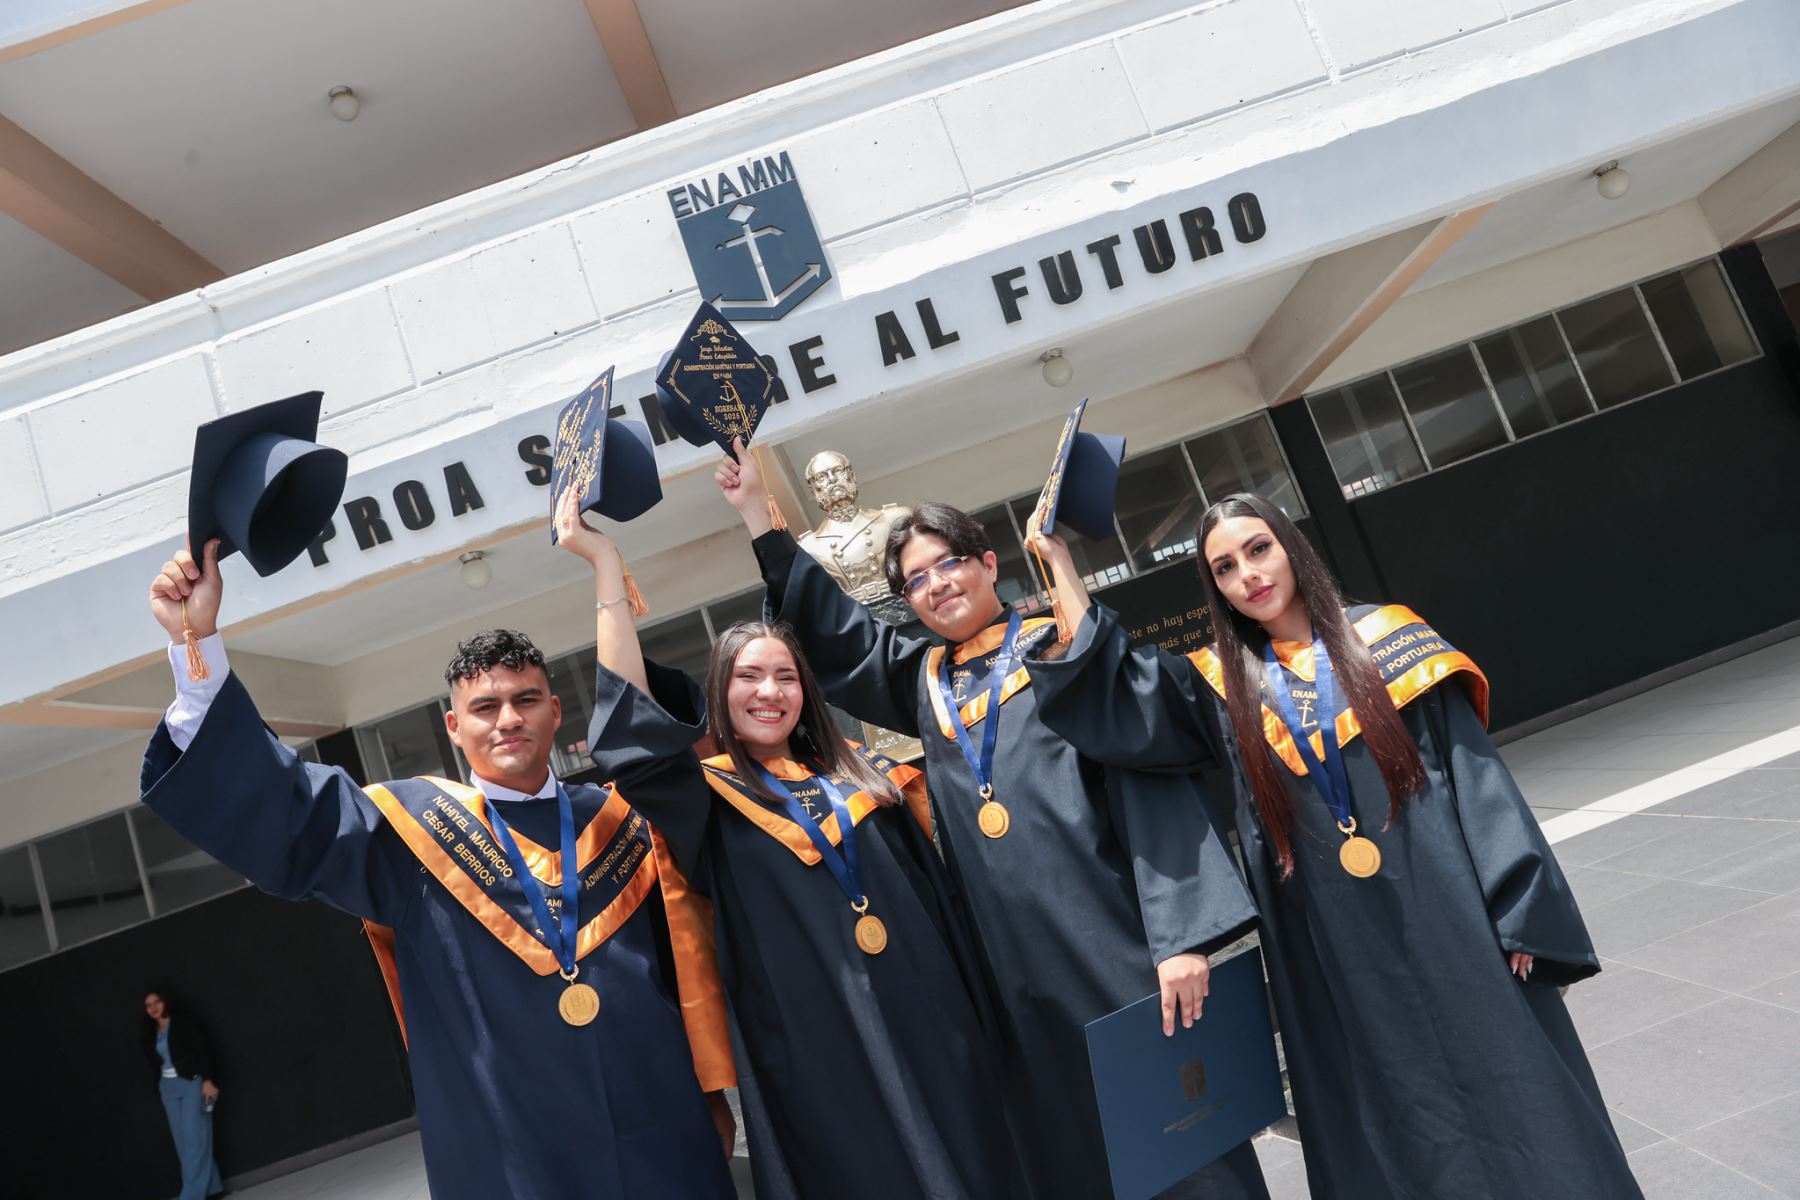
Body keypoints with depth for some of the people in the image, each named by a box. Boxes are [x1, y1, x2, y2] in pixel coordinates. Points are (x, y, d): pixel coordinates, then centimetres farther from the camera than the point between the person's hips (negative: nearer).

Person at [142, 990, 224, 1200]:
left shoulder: (184, 1021, -4)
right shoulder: (152, 1032, 13)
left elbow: (203, 1050, -10)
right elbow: (154, 1062, 13)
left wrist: (207, 1080, -18)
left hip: (192, 1082, -6)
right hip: (168, 1088, 6)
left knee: (194, 1139, -8)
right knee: (182, 1141, 5)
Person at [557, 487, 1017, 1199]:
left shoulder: (859, 773, 10)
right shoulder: (707, 800, -1)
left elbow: (936, 898, 14)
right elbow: (633, 726, -18)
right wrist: (604, 560, -18)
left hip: (929, 1026, 4)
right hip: (819, 1054, -3)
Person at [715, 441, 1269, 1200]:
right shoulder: (923, 680, 14)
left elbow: (1150, 785, -6)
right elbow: (828, 627, 24)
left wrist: (1183, 935, -14)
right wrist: (755, 510, 22)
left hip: (1113, 938, -4)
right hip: (1017, 967, 4)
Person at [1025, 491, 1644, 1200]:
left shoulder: (1388, 638, 3)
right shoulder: (1224, 687, 6)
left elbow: (1475, 776, 0)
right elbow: (1111, 711, -8)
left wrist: (1517, 913, -6)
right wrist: (1064, 574, -9)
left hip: (1444, 920, -1)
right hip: (1333, 956, 1)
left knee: (1510, 1103, 7)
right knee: (1398, 1138, 11)